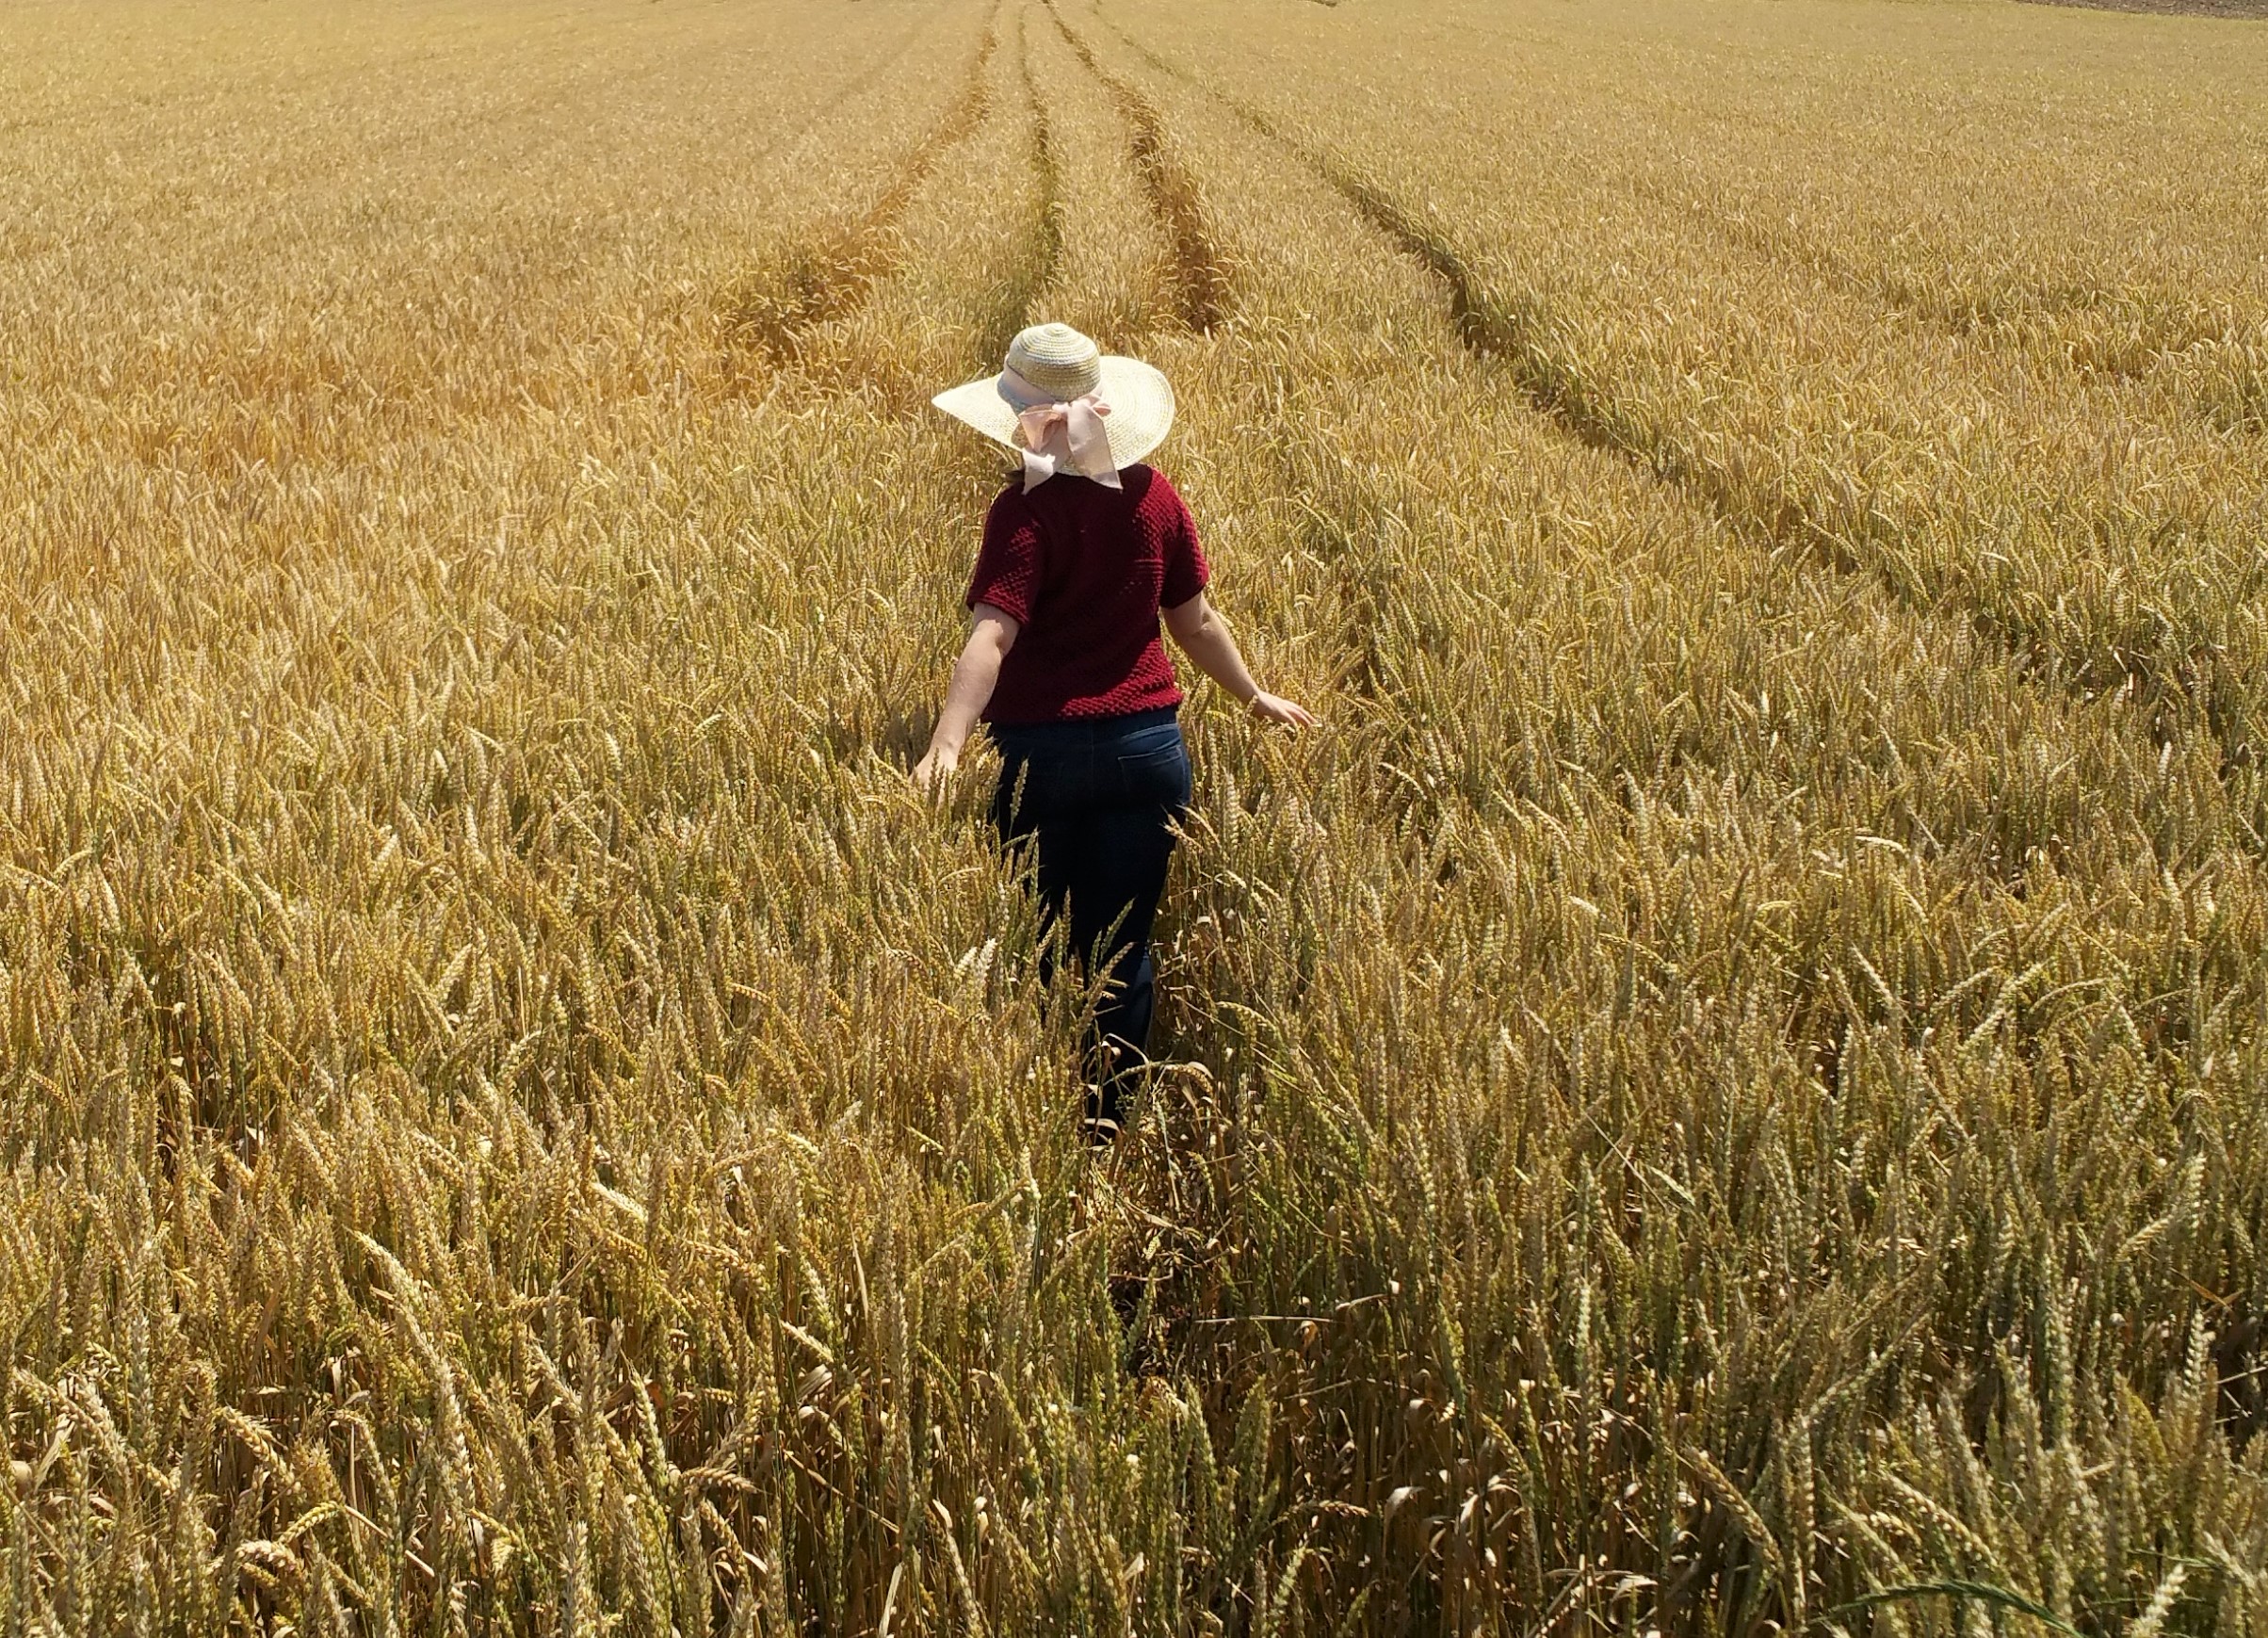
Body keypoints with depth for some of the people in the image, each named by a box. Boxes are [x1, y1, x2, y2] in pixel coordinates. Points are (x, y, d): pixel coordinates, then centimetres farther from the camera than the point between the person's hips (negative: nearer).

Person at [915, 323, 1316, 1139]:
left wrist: (946, 743, -36)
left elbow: (993, 635, -26)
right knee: (1122, 951, 12)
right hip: (1147, 744, 4)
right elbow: (1196, 620, 9)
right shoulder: (1152, 494, 1)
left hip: (1043, 750, -4)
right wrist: (1253, 695, 25)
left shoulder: (1027, 507, -14)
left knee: (1035, 951, 13)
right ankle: (1110, 1127, 20)